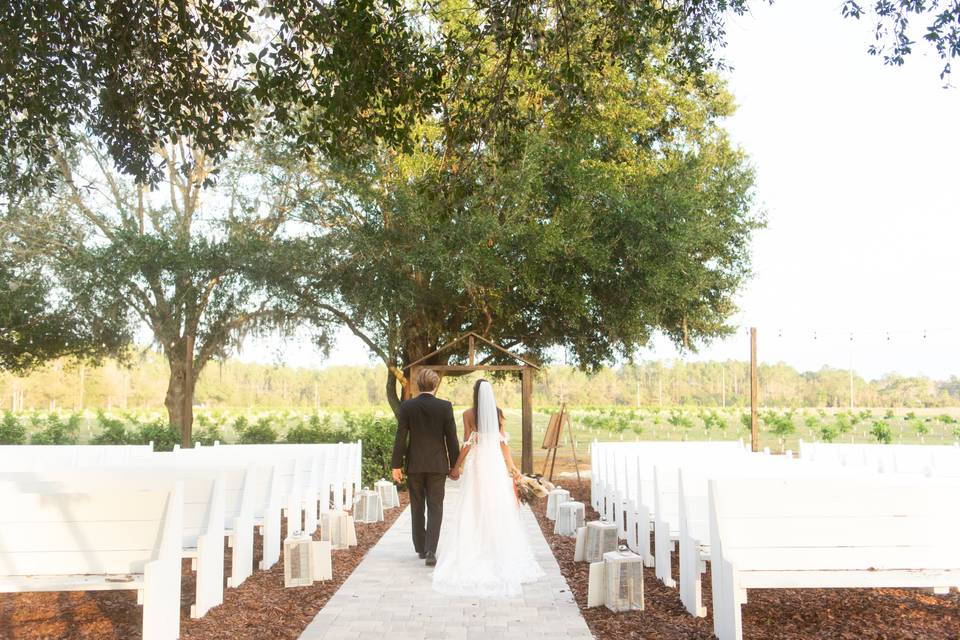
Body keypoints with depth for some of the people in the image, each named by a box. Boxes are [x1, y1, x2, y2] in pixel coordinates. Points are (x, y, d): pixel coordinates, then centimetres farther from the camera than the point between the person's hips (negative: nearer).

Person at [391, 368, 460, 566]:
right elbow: (451, 438, -4)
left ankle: (421, 548, 23)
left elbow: (400, 437, -5)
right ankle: (430, 550, -8)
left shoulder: (406, 406, -4)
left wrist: (396, 465, 1)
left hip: (414, 465, 1)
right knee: (435, 508, 4)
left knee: (417, 508, 14)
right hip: (438, 465, -1)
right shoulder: (445, 406, -6)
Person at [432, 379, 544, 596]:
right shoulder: (498, 413, 1)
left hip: (476, 464, -2)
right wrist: (512, 466, 4)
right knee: (498, 508, 9)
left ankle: (474, 552, 8)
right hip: (496, 463, 3)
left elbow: (467, 444, -8)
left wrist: (456, 467, 1)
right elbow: (503, 442, -1)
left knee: (474, 509, 6)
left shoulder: (469, 414, -7)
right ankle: (501, 554, 15)